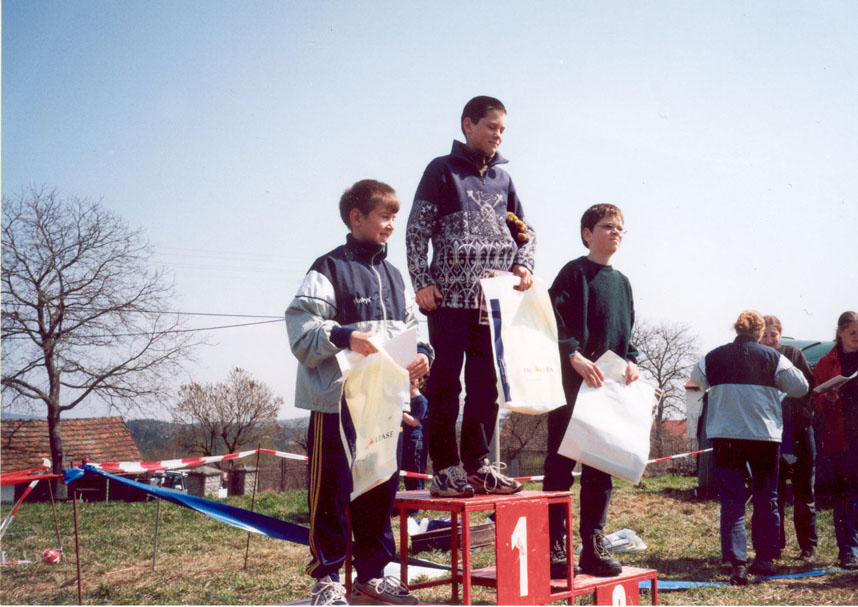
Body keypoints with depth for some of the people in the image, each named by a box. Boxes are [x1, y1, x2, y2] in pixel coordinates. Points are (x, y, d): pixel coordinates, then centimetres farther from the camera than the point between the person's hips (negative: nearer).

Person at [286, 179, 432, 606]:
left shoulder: (392, 276, 18)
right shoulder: (329, 269, -5)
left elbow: (409, 328, 22)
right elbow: (301, 327, -12)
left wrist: (420, 355, 3)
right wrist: (344, 336, -27)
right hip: (338, 400, -7)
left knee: (381, 490, 12)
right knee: (333, 490, 0)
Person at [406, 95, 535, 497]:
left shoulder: (502, 179, 18)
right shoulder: (442, 170, 4)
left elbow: (525, 230, 23)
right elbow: (417, 230, -1)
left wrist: (524, 266, 4)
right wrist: (422, 282, -10)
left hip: (494, 300, 5)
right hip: (450, 298, -5)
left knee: (486, 385, 7)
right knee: (445, 385, -2)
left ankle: (477, 464, 16)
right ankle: (445, 469, 4)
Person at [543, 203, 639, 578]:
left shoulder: (622, 282, 18)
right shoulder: (575, 272, -4)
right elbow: (554, 320, -14)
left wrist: (630, 361, 4)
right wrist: (575, 356, -24)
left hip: (609, 386, 7)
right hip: (571, 384, -7)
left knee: (601, 467, 9)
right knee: (560, 466, -3)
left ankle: (593, 546, 17)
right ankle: (554, 548, 3)